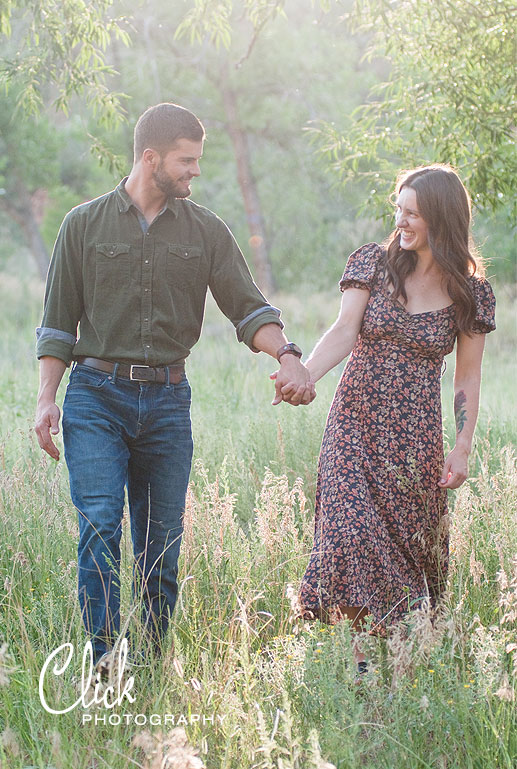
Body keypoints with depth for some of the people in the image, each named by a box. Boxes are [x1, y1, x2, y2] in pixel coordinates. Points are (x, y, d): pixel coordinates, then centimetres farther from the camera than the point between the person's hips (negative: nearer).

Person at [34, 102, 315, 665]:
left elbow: (247, 307, 4)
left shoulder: (206, 232, 10)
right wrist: (46, 398, -3)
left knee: (161, 544, 3)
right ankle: (103, 667, -13)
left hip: (167, 401, 2)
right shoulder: (84, 225, 5)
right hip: (96, 395, -2)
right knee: (100, 529, -15)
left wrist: (287, 354, -15)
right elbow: (58, 321, 7)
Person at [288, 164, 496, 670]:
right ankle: (360, 661, -4)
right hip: (356, 424, 0)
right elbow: (343, 331, -10)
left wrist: (463, 447, -2)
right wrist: (304, 376, -28)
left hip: (416, 438, 0)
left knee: (410, 548, 1)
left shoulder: (470, 291, 2)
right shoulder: (373, 263, 2)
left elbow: (468, 377, 5)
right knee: (352, 534, -14)